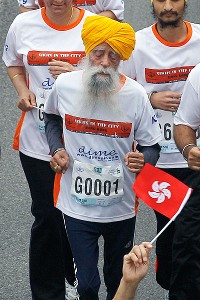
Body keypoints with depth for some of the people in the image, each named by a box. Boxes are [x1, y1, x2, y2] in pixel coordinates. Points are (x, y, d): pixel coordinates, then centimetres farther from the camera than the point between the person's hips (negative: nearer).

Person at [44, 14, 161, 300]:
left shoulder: (135, 94, -14)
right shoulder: (64, 85, -10)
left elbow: (152, 147, -3)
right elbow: (52, 118, 14)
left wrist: (143, 160, -26)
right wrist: (56, 148, -4)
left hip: (121, 208, 0)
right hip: (78, 206, 0)